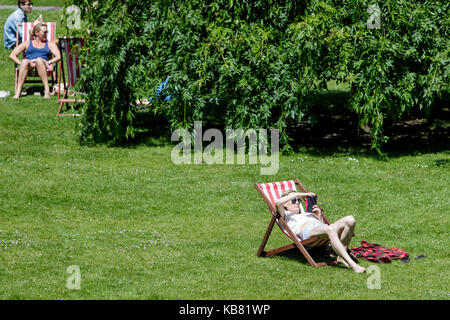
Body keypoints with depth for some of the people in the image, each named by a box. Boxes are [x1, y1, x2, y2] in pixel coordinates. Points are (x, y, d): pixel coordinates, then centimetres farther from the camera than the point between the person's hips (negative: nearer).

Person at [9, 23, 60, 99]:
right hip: (29, 67, 1)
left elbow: (58, 57, 8)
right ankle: (18, 91, -45)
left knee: (39, 60, -38)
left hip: (43, 64, -1)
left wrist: (48, 62, -11)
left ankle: (47, 90, -49)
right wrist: (21, 63, -4)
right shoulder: (27, 44, 27)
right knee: (25, 61, -37)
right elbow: (12, 55, 17)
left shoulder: (50, 44, 26)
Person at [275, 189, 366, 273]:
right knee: (330, 230, -41)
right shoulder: (286, 215, 26)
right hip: (307, 232, -6)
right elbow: (278, 202, 5)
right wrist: (298, 194, 10)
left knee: (349, 220, -21)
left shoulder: (307, 214, 44)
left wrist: (319, 215, 19)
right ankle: (352, 264, -48)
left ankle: (341, 257, -21)